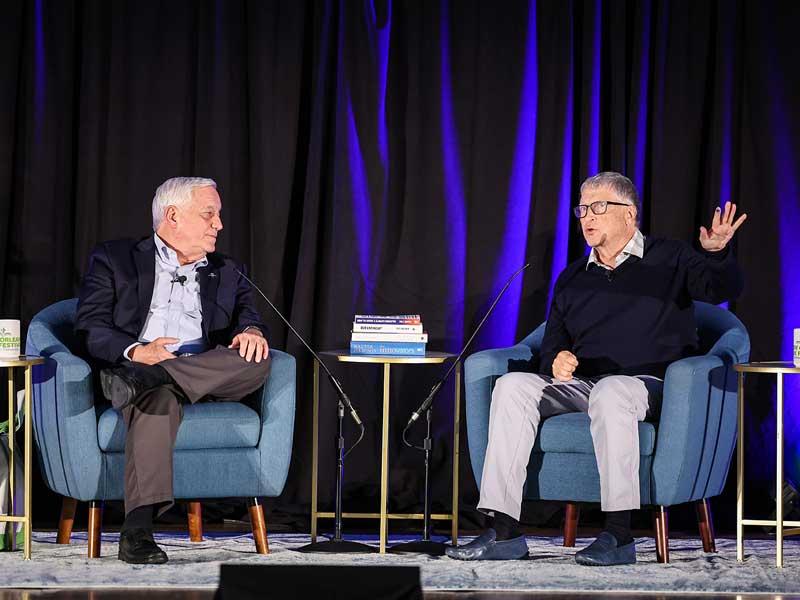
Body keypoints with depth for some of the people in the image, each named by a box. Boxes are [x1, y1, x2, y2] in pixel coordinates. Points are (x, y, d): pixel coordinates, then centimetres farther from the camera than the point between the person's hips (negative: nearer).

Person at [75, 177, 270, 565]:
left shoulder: (227, 273, 27)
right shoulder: (114, 260, 14)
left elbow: (247, 315, 12)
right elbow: (89, 329, 2)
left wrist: (252, 331, -14)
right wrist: (136, 351, -18)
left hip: (208, 377, 4)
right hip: (132, 367, -4)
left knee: (256, 359, -29)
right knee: (157, 398, -40)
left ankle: (144, 380, -39)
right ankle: (138, 530, -51)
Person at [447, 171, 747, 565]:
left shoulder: (669, 260, 8)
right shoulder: (573, 278, 22)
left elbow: (723, 289, -10)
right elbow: (551, 345, 22)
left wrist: (716, 254, -34)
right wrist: (556, 361, -4)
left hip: (646, 382, -5)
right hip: (579, 383, 5)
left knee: (609, 392, -40)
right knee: (512, 386, -20)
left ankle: (618, 535, -39)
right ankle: (504, 532, -27)